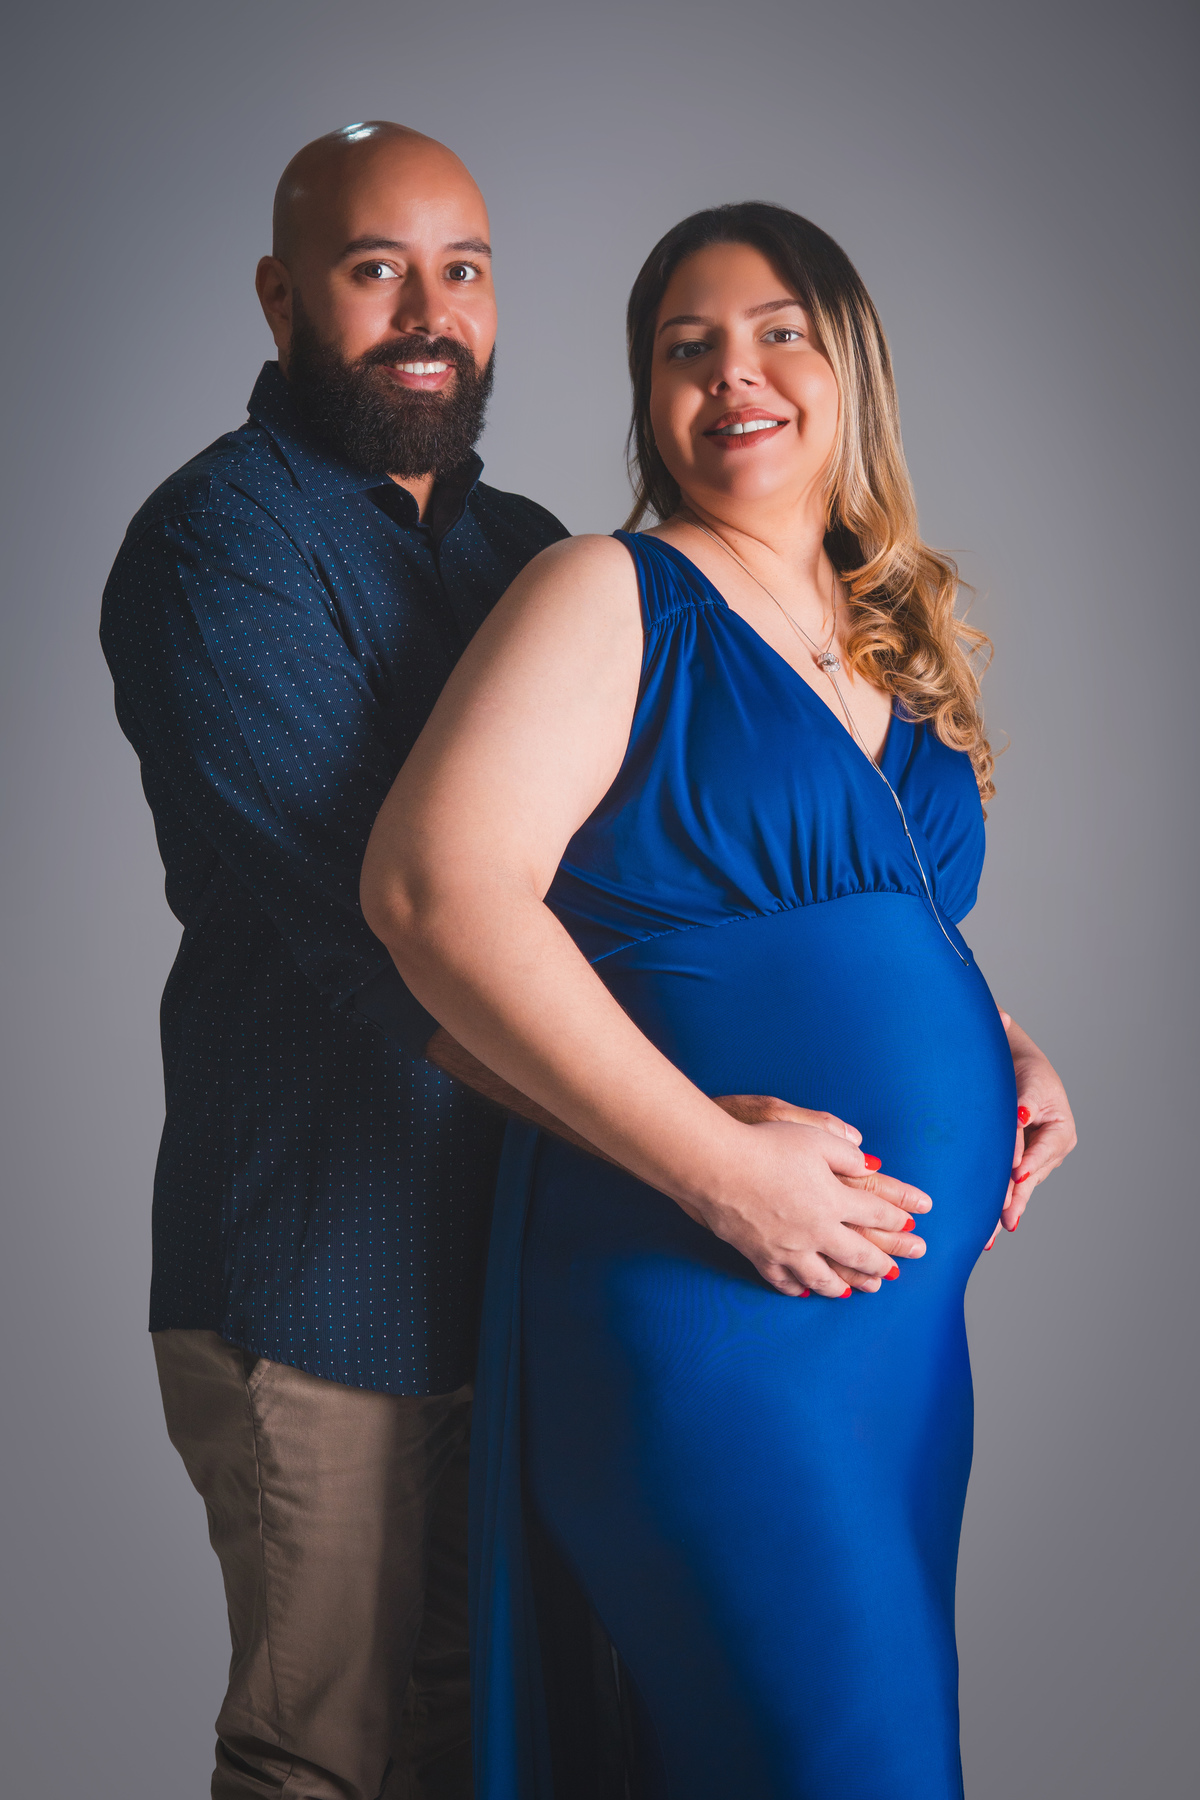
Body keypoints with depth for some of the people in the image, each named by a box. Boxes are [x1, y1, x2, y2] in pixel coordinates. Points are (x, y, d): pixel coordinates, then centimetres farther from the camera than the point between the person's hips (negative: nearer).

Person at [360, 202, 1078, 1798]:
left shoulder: (898, 642, 16)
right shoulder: (612, 601, -6)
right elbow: (434, 885, -20)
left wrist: (1008, 1052, 6)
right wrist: (717, 1159, -23)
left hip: (911, 1301, 8)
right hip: (707, 1307, -7)